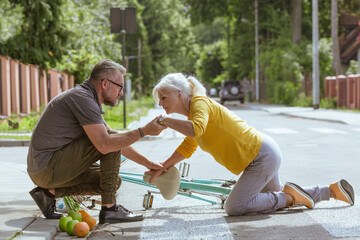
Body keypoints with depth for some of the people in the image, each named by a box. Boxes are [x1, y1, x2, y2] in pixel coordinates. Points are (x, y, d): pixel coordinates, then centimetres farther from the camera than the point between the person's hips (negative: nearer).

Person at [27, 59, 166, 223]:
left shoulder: (89, 100, 16)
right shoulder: (82, 98, -16)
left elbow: (120, 143, 21)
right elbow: (104, 144, -26)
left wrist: (149, 164, 19)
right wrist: (144, 131, -19)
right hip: (47, 168, -10)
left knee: (114, 181, 12)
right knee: (111, 141, -13)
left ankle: (50, 192, 9)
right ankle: (109, 209, -10)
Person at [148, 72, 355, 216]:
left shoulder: (200, 103, -17)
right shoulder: (193, 115, 12)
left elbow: (196, 129, -39)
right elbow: (186, 148, 22)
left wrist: (165, 121, -28)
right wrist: (161, 168, 16)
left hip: (263, 156, -10)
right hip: (264, 154, 10)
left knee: (234, 208, -14)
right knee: (277, 196, 26)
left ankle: (290, 196, -6)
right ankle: (333, 190, 28)